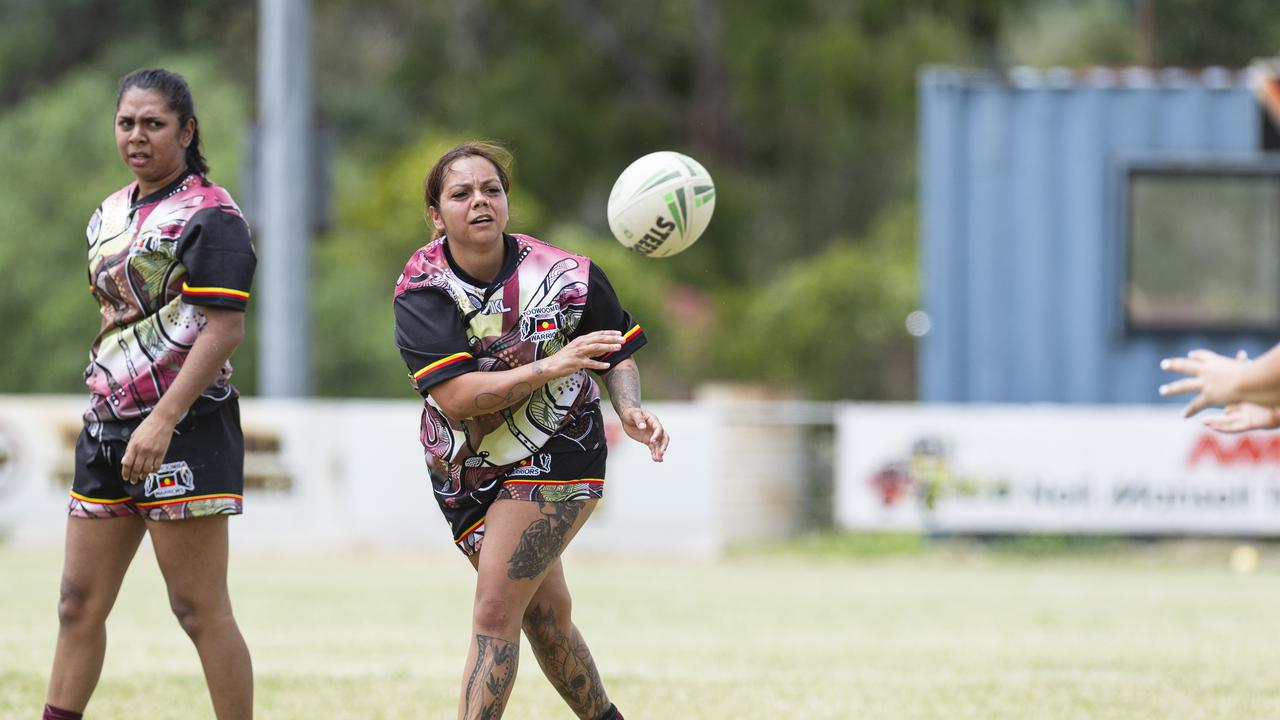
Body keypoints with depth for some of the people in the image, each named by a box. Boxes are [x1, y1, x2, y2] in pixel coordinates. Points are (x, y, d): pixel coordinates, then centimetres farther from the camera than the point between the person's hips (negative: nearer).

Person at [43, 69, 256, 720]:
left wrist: (162, 420, -23)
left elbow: (224, 329, -17)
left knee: (199, 609, -7)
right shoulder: (110, 214, 16)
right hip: (109, 424, 8)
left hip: (184, 424, -8)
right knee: (80, 603, 6)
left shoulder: (208, 214, -9)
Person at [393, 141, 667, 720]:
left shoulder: (565, 276, -13)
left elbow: (618, 347, 7)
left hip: (553, 454, -2)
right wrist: (550, 367, -32)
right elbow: (456, 397, -25)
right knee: (544, 615, 12)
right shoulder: (420, 290, -15)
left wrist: (630, 410, -12)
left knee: (494, 613, -14)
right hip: (467, 472, 2)